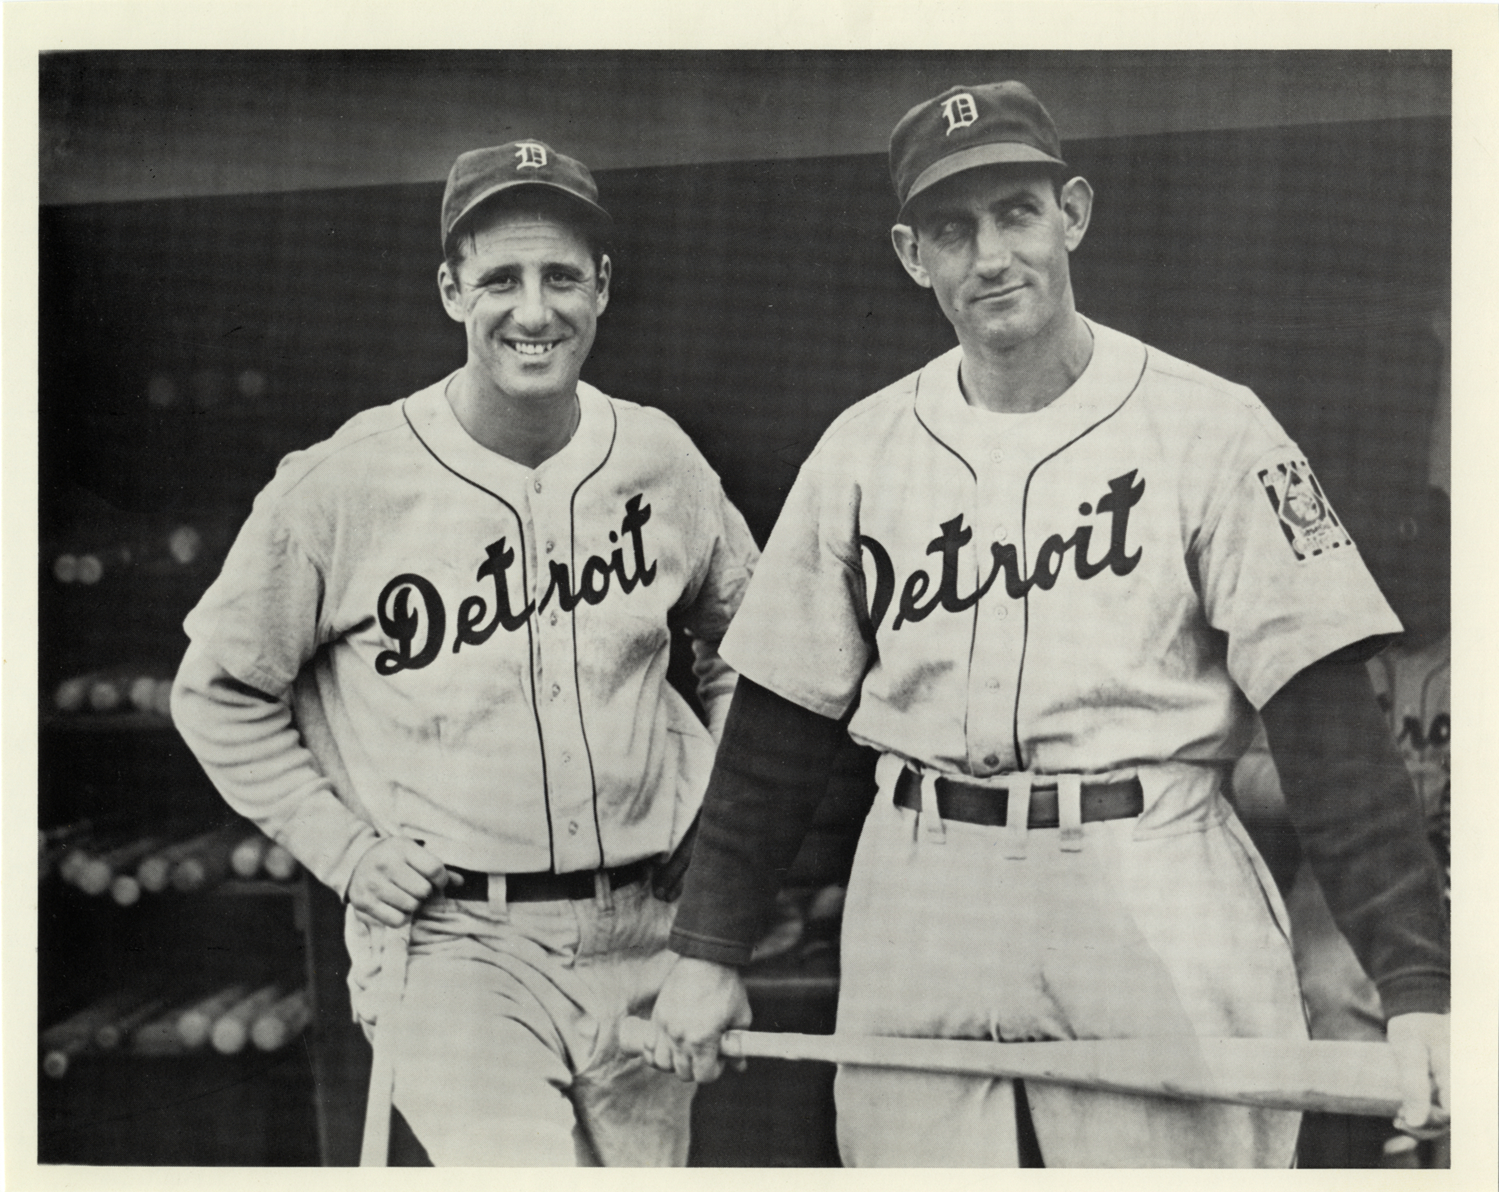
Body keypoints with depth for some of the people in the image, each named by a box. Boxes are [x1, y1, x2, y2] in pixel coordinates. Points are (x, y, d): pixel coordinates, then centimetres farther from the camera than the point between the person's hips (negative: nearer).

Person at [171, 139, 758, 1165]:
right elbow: (220, 692, 3)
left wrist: (725, 809, 9)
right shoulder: (341, 485, -9)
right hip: (449, 938, -4)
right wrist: (343, 848, -4)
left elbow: (745, 646, 19)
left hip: (645, 939, 4)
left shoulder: (661, 460, 2)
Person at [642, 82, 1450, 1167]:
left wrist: (1417, 980, -16)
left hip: (1150, 892, -3)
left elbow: (1328, 723, -9)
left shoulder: (1207, 429, -4)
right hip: (917, 903, 3)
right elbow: (780, 721, 10)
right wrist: (708, 949, 8)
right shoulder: (862, 449, 7)